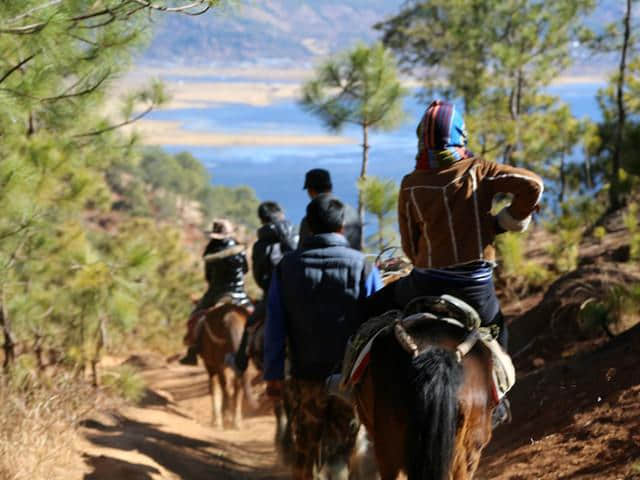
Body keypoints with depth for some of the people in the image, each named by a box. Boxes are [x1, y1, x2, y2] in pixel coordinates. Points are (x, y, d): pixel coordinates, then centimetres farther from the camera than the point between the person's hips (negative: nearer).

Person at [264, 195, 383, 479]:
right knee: (345, 449, 8)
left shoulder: (287, 267, 1)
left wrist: (273, 374, 6)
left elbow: (274, 326, 1)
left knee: (304, 453, 14)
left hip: (305, 377, 2)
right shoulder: (364, 268, -5)